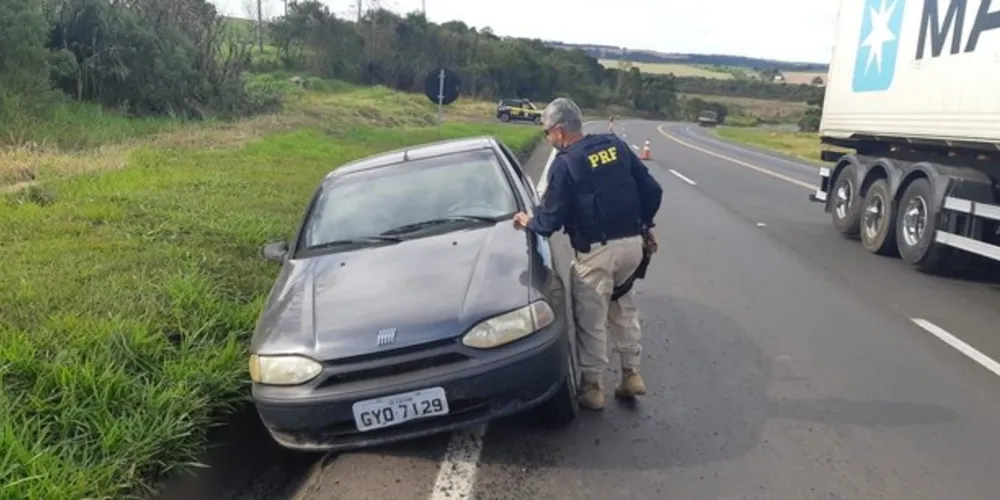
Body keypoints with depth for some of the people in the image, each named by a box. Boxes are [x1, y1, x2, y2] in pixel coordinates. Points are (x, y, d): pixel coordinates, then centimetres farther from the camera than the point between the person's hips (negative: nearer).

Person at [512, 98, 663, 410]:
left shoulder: (564, 164, -11)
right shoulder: (616, 145, 6)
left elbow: (551, 220, -10)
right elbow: (652, 190, 6)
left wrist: (528, 222, 11)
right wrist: (645, 225, 20)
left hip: (596, 251, -6)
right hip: (632, 243, 6)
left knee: (591, 320, 7)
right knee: (623, 307, 24)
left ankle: (592, 386, 17)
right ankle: (631, 374, 27)